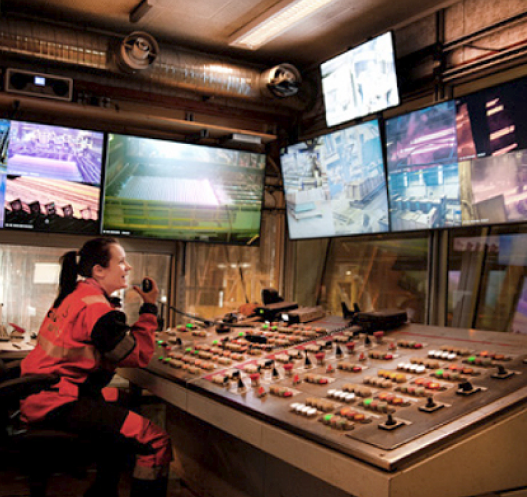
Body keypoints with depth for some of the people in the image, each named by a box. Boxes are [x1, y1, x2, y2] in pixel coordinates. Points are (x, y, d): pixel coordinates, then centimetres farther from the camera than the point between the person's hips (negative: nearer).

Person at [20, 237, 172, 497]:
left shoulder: (75, 293, 13)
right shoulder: (96, 307, -18)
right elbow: (139, 356, -14)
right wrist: (149, 308, -6)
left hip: (41, 394, 11)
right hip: (57, 404, -11)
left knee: (122, 411, 32)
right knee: (157, 442, -17)